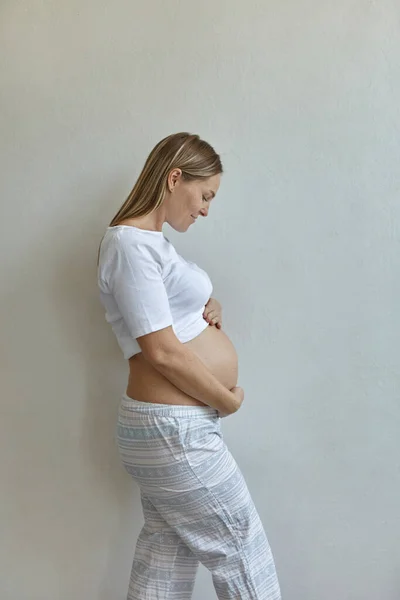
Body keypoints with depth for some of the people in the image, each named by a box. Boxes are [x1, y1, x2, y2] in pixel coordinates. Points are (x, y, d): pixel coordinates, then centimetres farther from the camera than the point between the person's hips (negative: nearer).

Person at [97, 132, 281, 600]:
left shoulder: (149, 240, 13)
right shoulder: (130, 243, -18)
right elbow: (162, 352, -22)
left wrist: (208, 311, 1)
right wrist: (228, 399, -10)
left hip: (169, 425, 10)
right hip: (174, 430, -10)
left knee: (165, 553, 18)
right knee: (242, 552, 6)